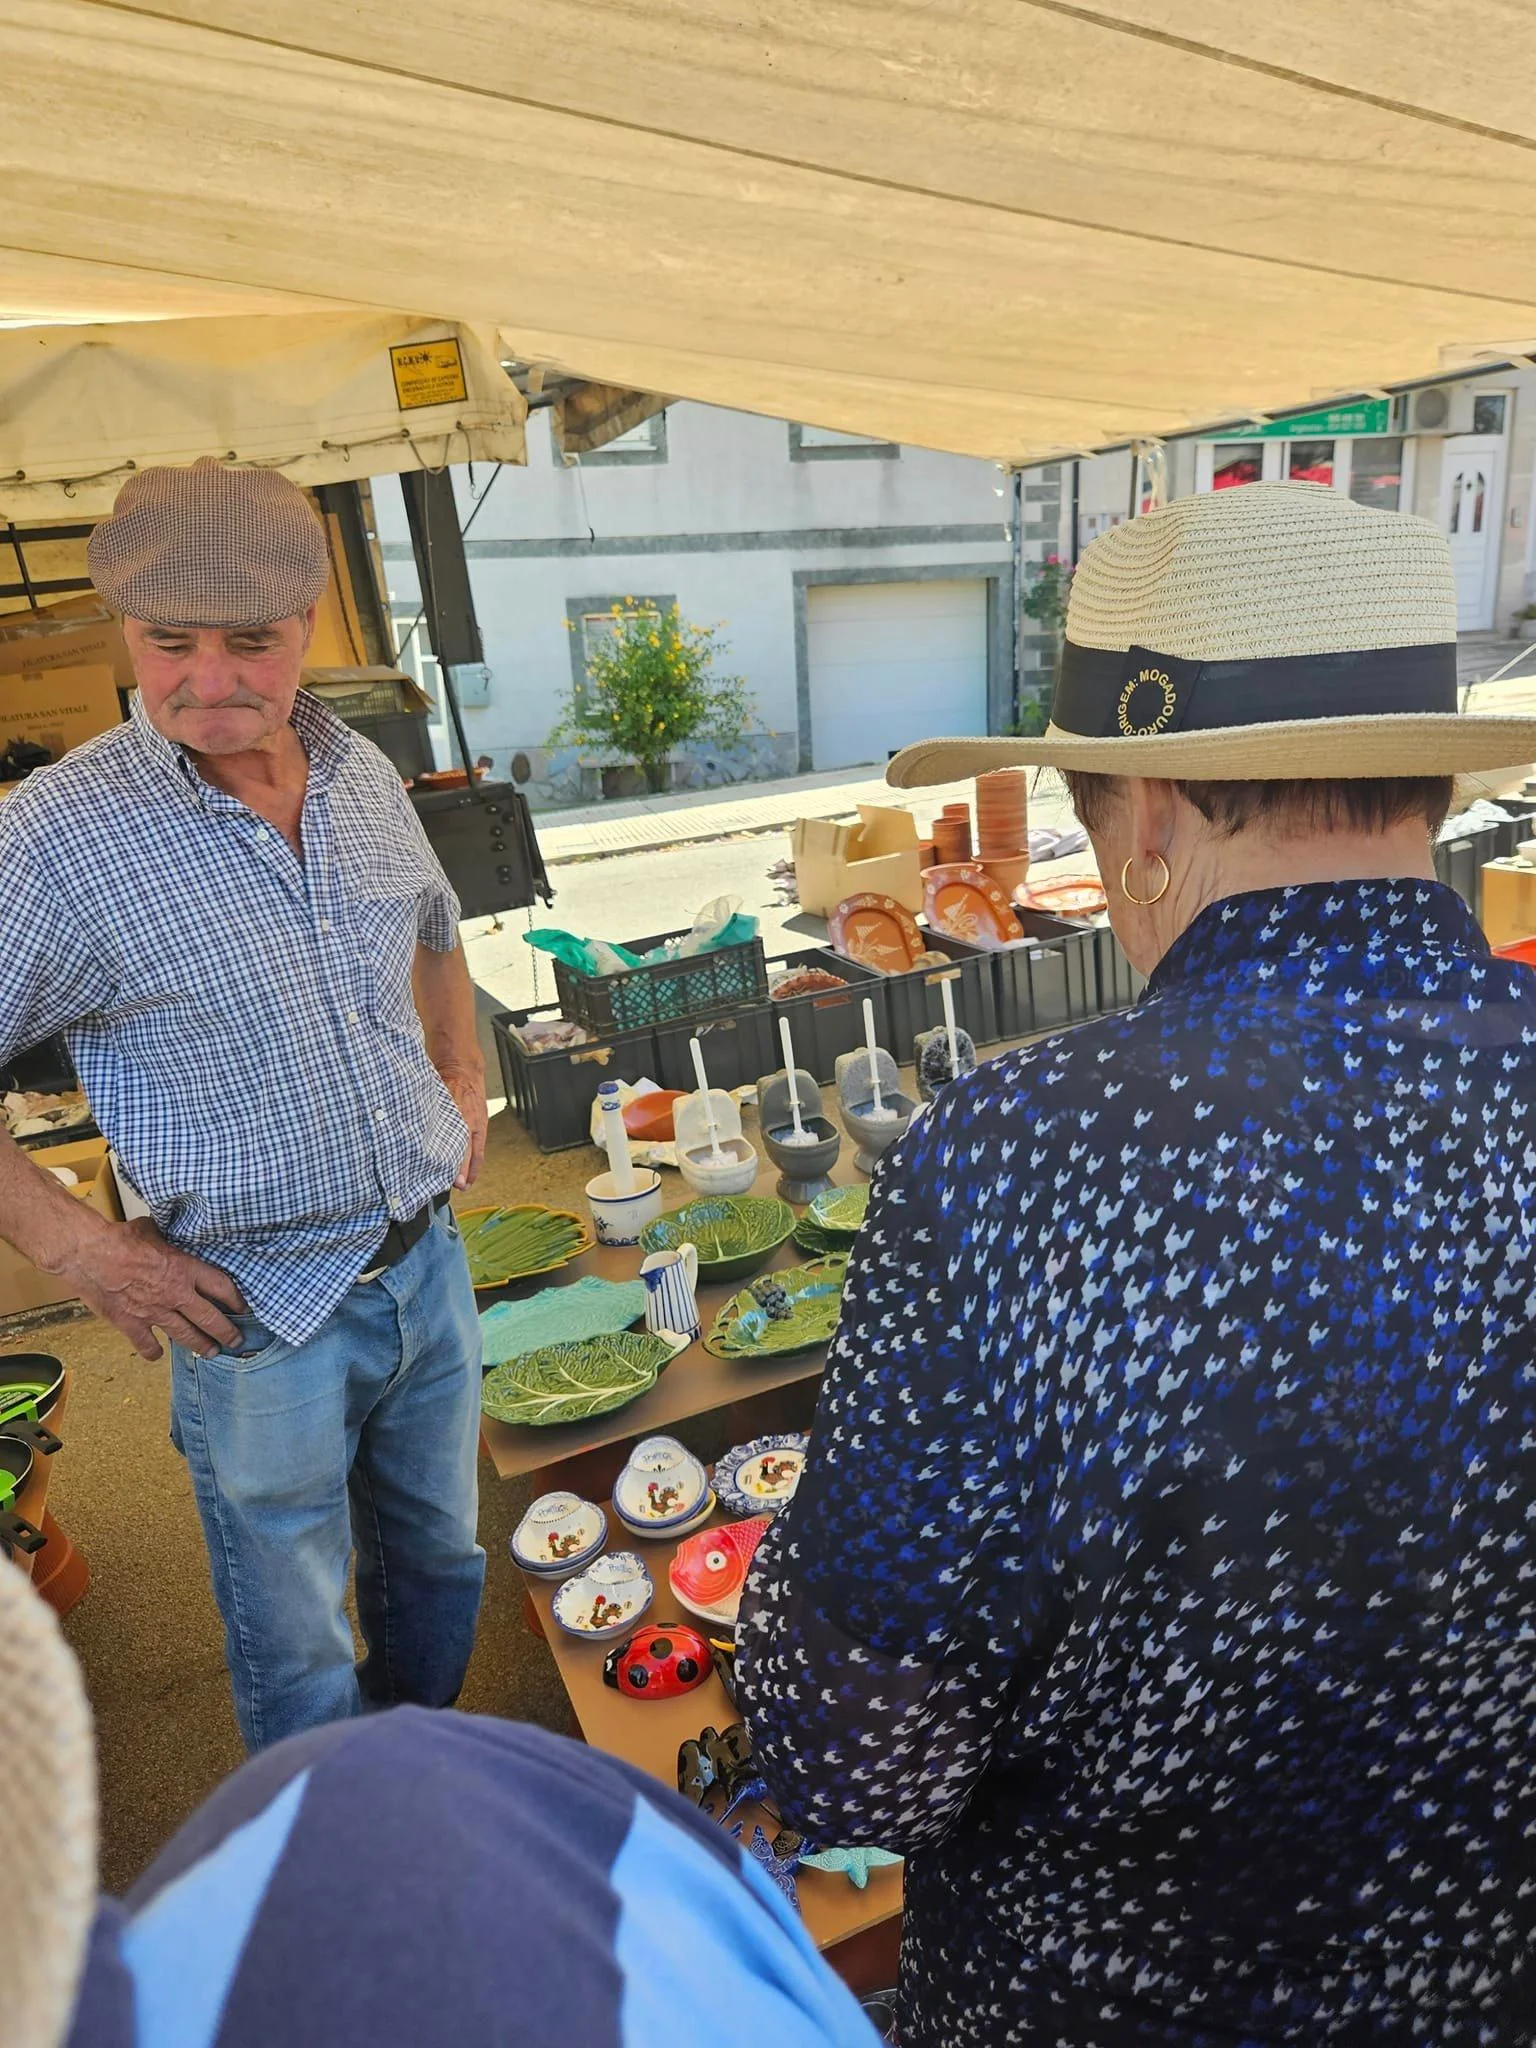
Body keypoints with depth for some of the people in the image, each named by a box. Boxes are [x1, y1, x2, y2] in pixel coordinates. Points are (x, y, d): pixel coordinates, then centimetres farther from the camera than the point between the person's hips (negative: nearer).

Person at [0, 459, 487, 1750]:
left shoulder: (363, 773, -2)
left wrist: (465, 1075, 8)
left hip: (429, 1260, 6)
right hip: (261, 1315, -5)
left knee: (439, 1561, 26)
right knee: (299, 1659, 16)